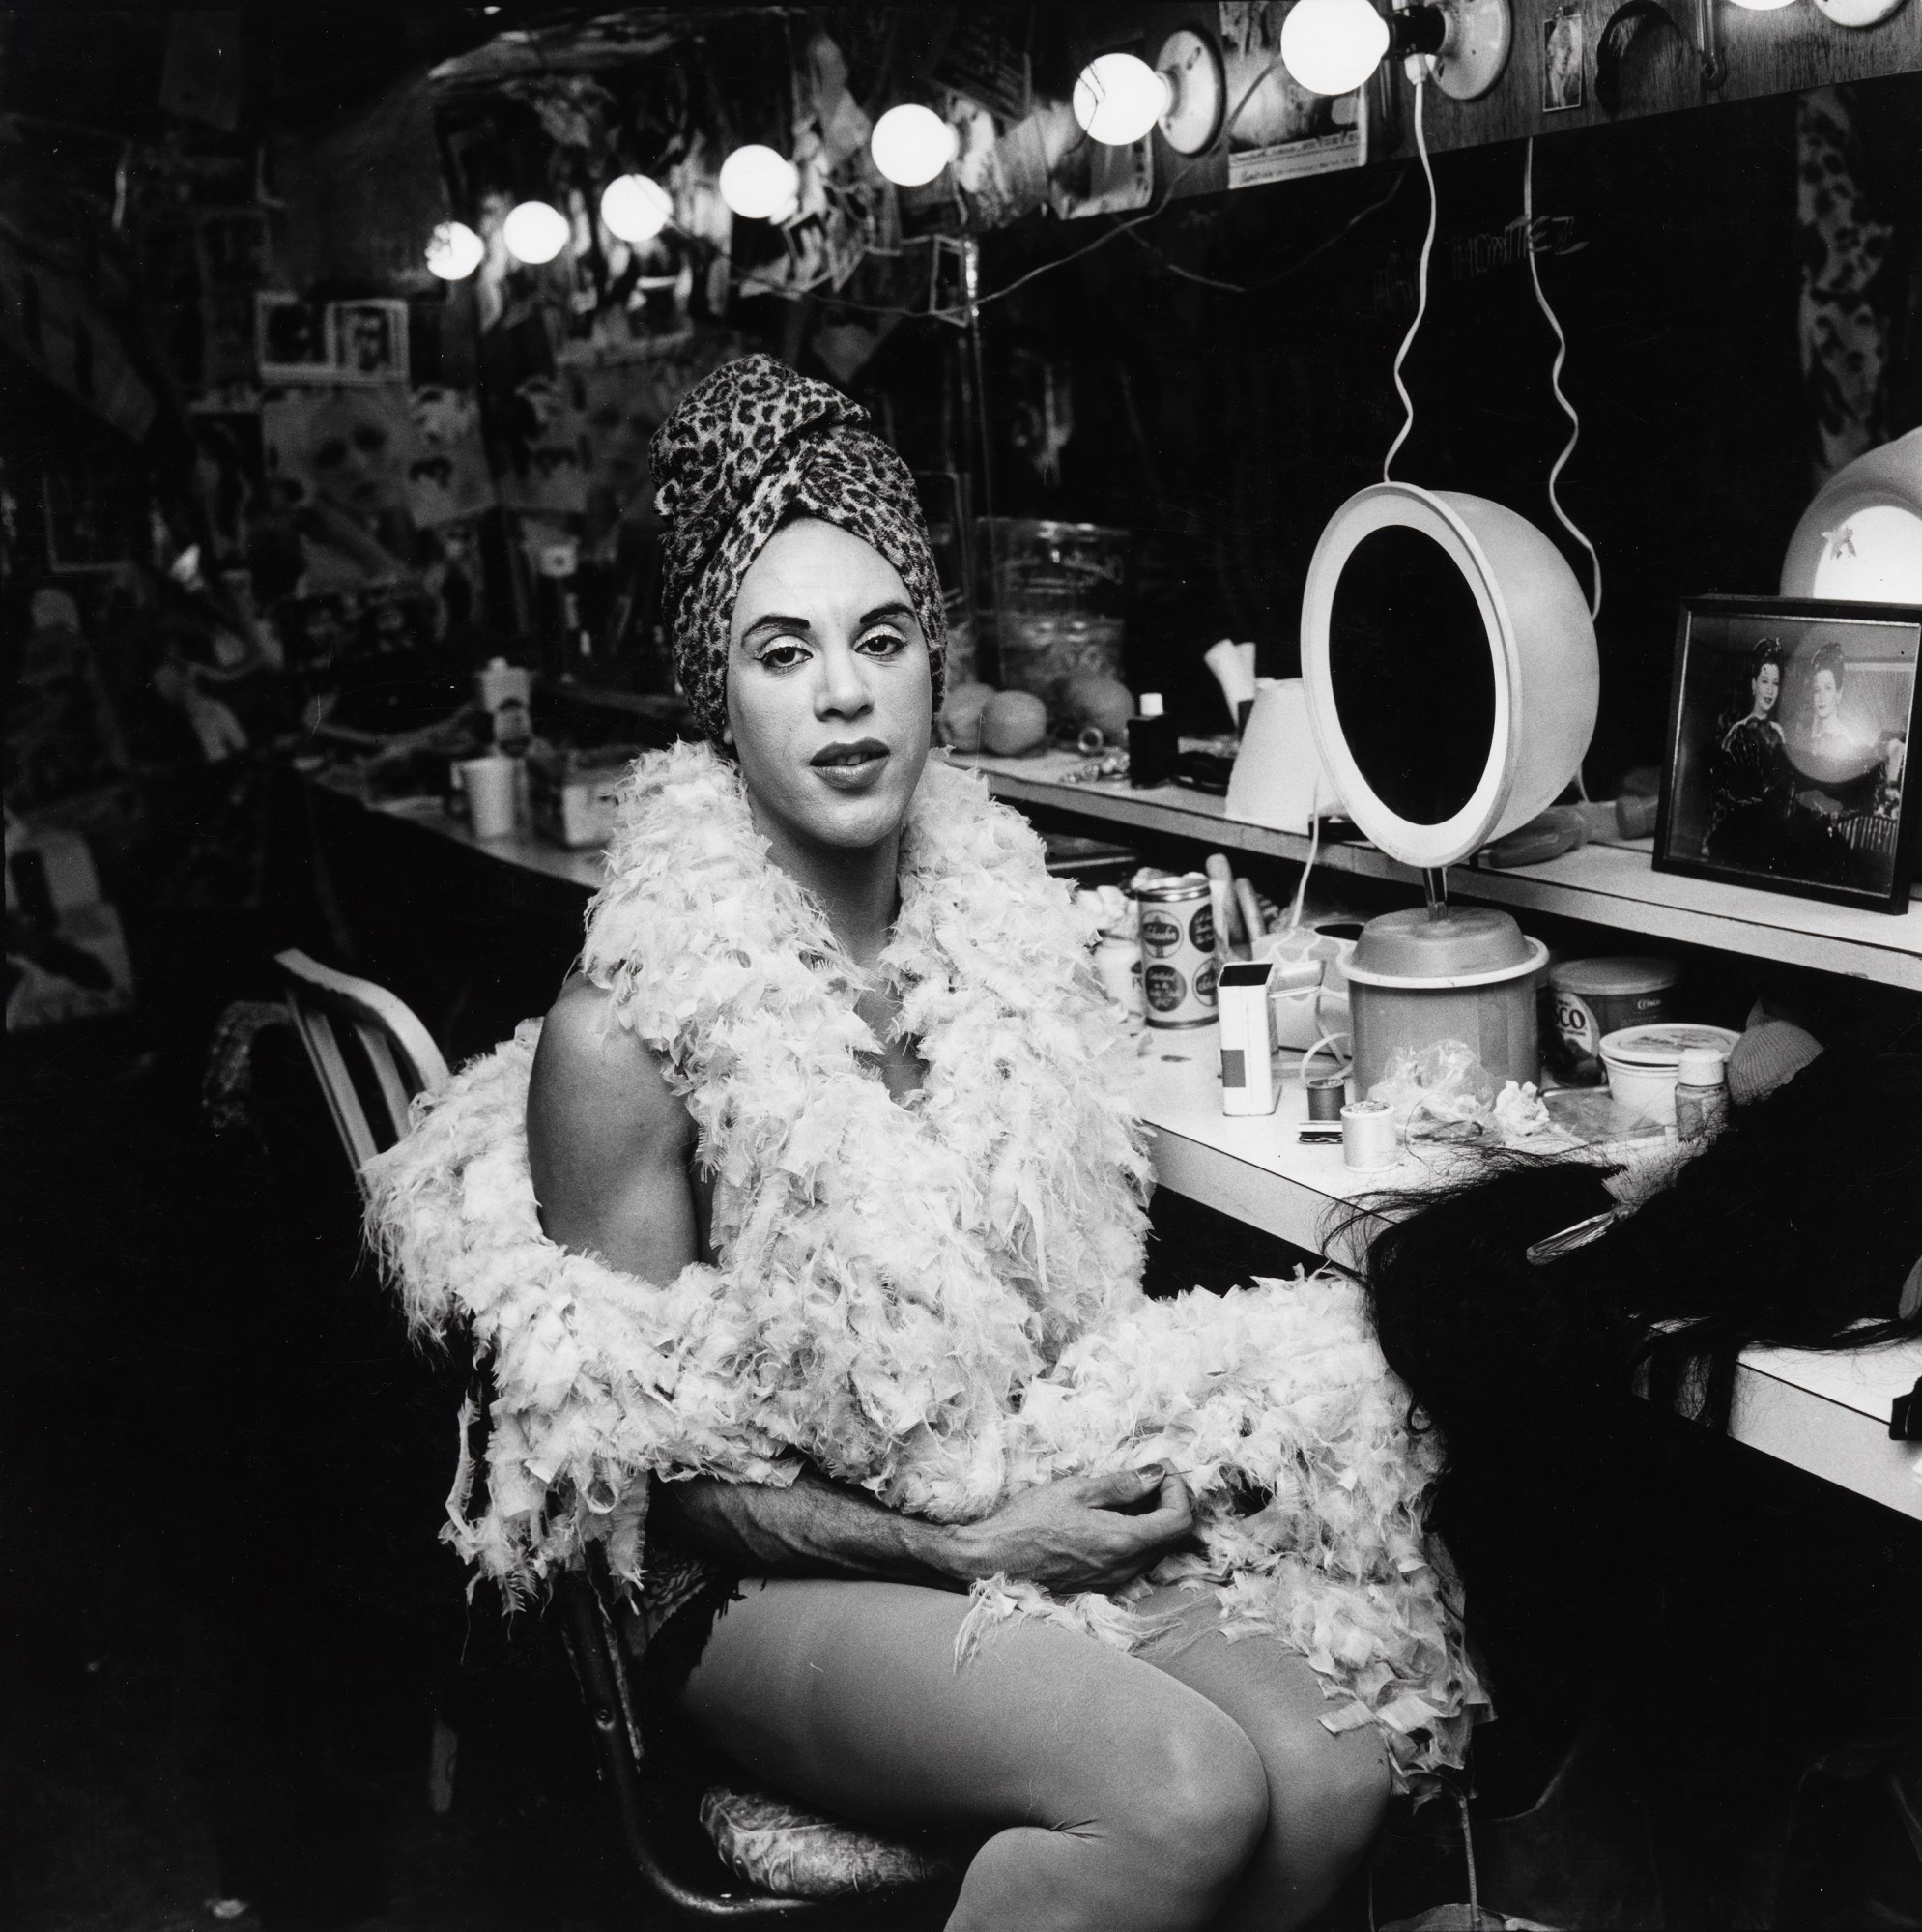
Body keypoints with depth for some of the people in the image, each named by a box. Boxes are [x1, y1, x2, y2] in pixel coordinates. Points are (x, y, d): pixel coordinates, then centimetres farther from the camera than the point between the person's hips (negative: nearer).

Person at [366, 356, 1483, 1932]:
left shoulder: (1005, 928, 1)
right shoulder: (624, 1034, -16)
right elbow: (654, 1466, -10)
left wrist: (1128, 1458, -4)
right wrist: (965, 1548, -15)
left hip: (1047, 1499, 5)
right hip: (777, 1579, -5)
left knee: (1333, 1766, -18)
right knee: (1183, 1791, -26)